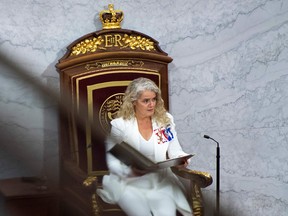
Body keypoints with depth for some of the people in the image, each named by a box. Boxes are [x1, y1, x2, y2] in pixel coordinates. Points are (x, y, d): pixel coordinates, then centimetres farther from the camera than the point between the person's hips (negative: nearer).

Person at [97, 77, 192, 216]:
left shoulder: (165, 120, 5)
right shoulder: (119, 125, -5)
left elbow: (175, 151, 9)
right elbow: (112, 161, -4)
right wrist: (130, 170, -22)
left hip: (161, 181, 2)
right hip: (130, 182, -2)